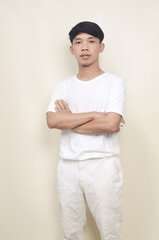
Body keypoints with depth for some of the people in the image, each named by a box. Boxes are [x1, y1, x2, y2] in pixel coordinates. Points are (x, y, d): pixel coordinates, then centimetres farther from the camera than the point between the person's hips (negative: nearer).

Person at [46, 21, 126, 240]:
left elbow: (112, 124, -15)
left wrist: (69, 121, -7)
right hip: (68, 165, 4)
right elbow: (52, 121, -7)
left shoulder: (115, 83, -1)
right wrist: (94, 115, -12)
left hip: (102, 165, -3)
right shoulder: (63, 86, 10)